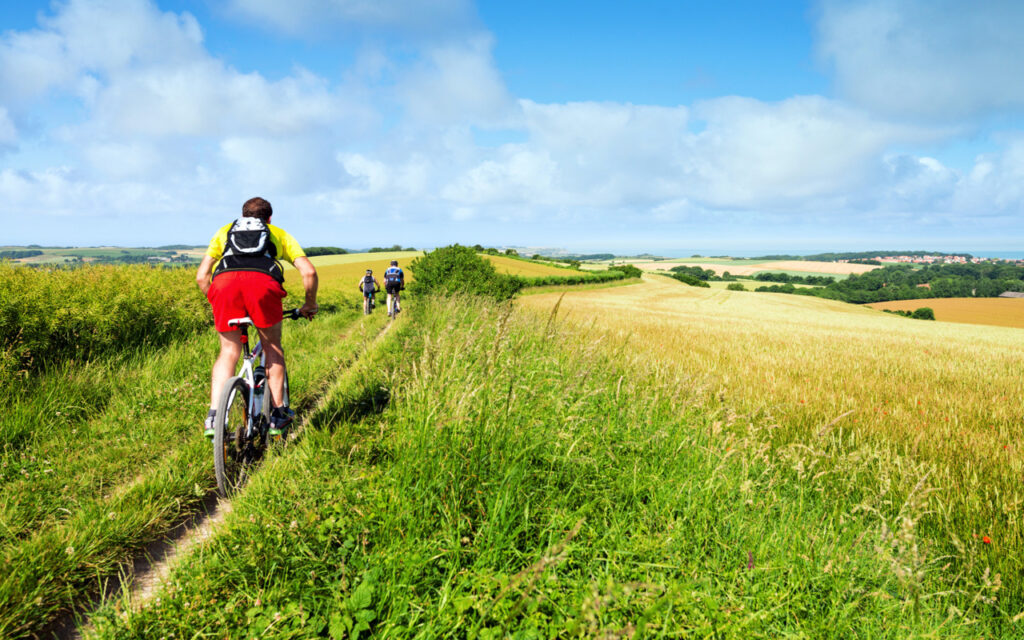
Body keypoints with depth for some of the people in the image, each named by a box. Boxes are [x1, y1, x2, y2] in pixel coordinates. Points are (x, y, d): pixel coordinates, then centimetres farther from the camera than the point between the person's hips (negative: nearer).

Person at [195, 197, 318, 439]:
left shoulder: (225, 231, 38)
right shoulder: (279, 233, 35)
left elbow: (201, 276, 29)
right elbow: (309, 272, 21)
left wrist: (216, 303, 45)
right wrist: (310, 305, 35)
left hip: (224, 281, 1)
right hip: (263, 282, -1)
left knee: (229, 352, 16)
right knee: (273, 348, 19)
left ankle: (214, 417, 3)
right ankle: (278, 415, 18)